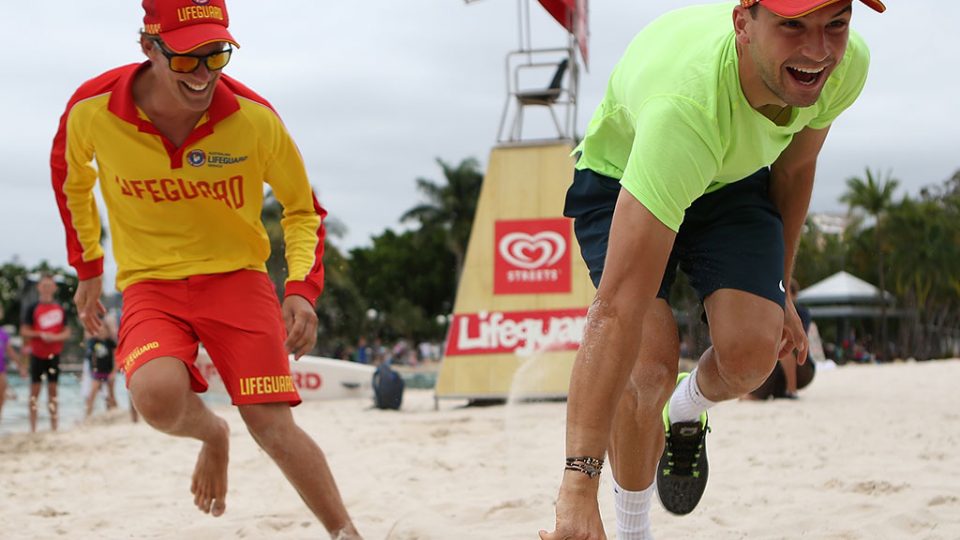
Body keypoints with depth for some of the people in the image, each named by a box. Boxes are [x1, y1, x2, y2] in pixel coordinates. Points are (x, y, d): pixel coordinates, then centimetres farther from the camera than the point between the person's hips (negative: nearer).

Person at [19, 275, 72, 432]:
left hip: (54, 354, 3)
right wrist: (41, 334, -17)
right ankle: (33, 428, 4)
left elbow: (67, 332, 8)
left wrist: (55, 337, -11)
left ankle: (54, 427, 10)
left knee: (53, 389, 6)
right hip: (37, 354, -2)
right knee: (35, 388, 0)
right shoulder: (33, 308, -1)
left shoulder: (60, 309, 8)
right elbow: (24, 332, -3)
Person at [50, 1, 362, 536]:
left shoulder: (254, 118, -16)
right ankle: (212, 435, 7)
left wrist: (303, 289, -15)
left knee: (272, 425, -12)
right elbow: (71, 176, 10)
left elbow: (304, 208, 0)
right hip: (150, 284, 0)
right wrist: (88, 269, 14)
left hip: (236, 276, 0)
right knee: (157, 395, -29)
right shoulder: (92, 110, -14)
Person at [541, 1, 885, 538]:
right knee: (651, 366, -25)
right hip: (621, 182, -4)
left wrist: (779, 290, 9)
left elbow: (792, 169, -1)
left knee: (752, 351, -19)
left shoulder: (848, 63, -27)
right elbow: (616, 312, -49)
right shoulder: (682, 107, -45)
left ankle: (686, 414, 18)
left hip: (735, 178, 4)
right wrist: (579, 484, -51)